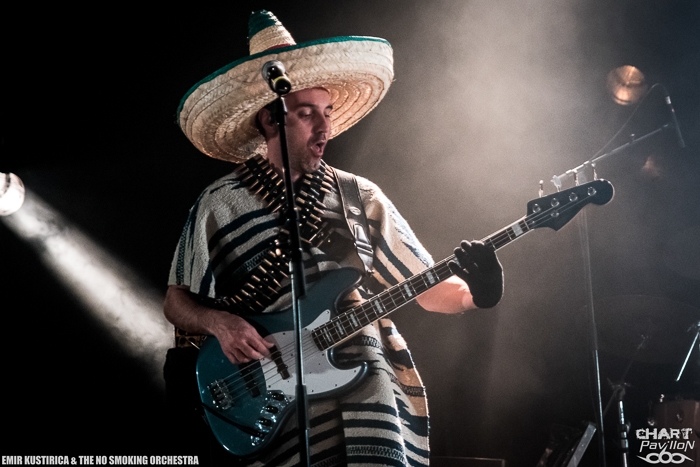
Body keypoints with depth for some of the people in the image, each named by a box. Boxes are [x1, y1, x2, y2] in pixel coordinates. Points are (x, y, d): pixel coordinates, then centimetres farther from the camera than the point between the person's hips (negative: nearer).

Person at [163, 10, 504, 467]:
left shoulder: (361, 198, 12)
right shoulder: (219, 205, 7)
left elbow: (427, 287, 14)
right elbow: (177, 300, 14)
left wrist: (470, 291, -8)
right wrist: (219, 321, -8)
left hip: (367, 379, 2)